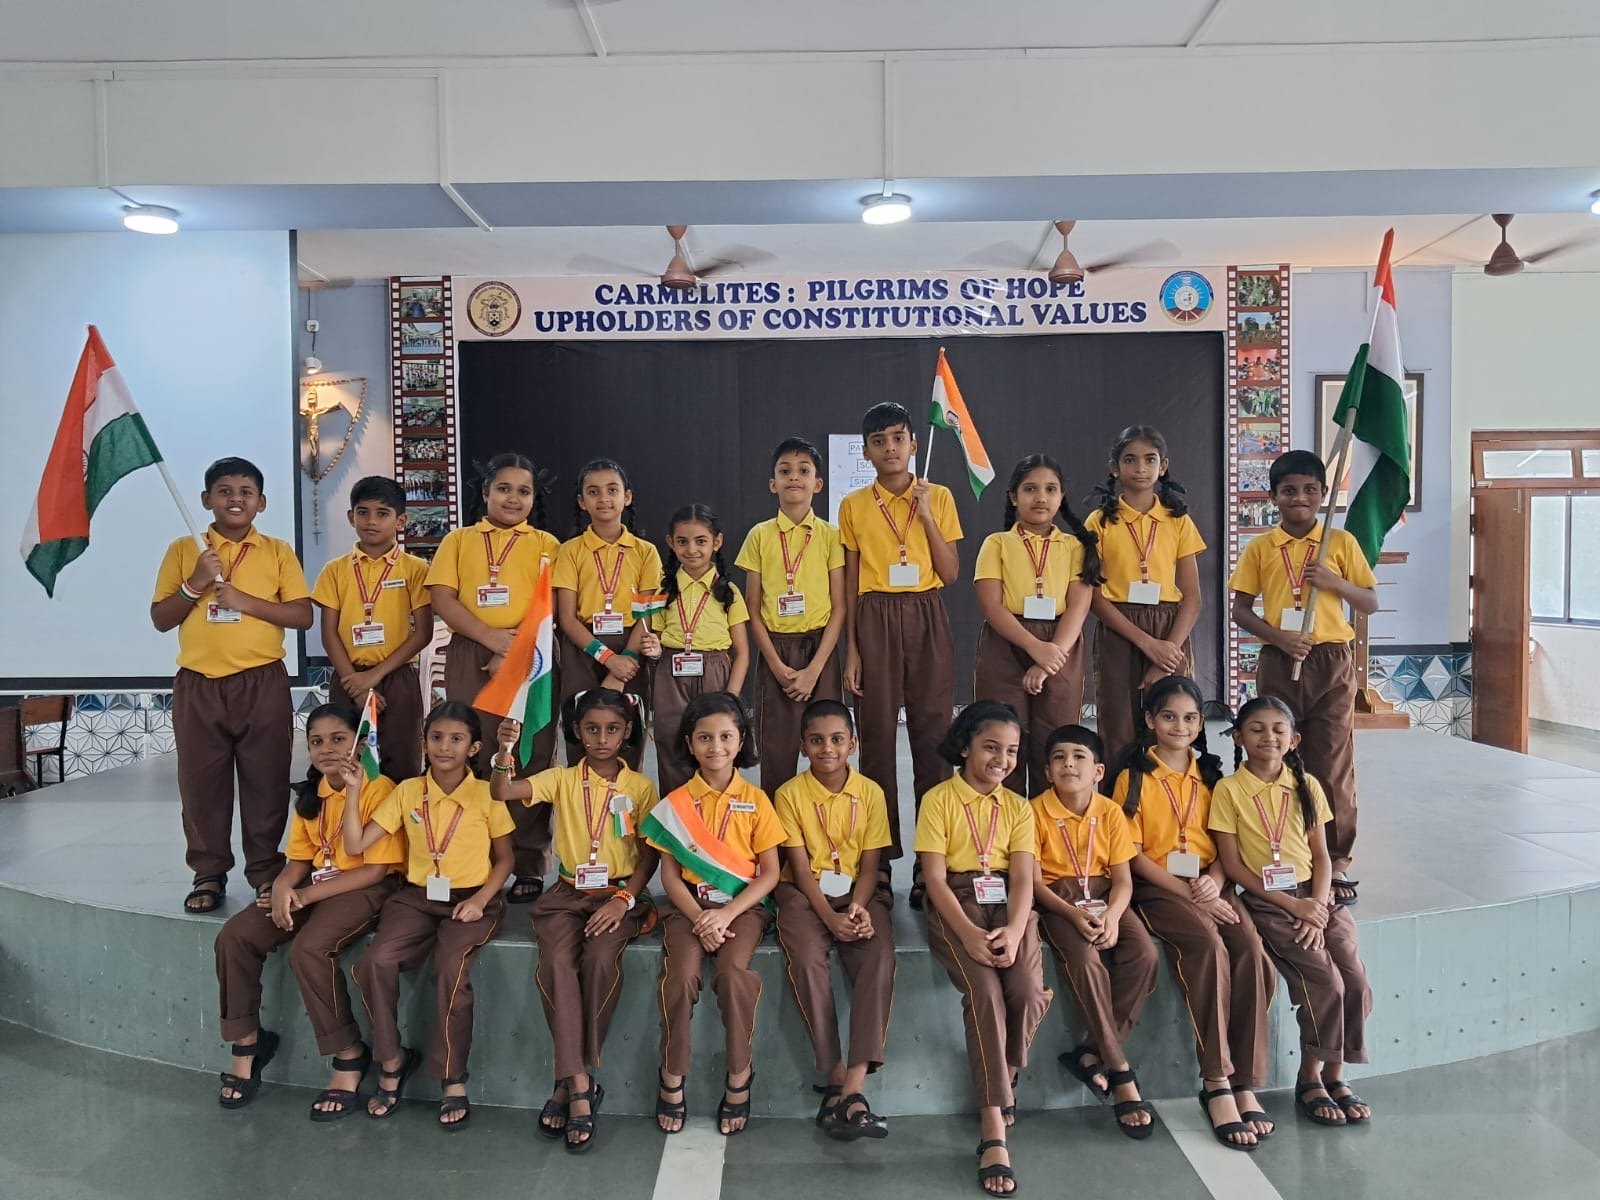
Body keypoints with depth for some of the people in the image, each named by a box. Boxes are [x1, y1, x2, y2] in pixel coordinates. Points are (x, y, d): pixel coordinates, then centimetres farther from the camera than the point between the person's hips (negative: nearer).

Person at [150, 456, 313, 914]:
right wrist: (194, 585, -11)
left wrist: (246, 600, -13)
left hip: (263, 683, -1)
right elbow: (160, 619, 5)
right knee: (201, 782, 6)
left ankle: (266, 871, 15)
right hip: (199, 685, 1)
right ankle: (208, 874, 17)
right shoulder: (183, 550, 7)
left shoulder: (278, 551, 5)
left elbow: (303, 615, -2)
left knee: (265, 780, 3)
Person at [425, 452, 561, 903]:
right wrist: (489, 636, -12)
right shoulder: (459, 540, 14)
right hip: (470, 659, 1)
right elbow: (441, 597, 2)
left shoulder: (545, 544, 10)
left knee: (529, 761, 0)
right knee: (472, 759, 4)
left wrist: (514, 653, -13)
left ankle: (529, 865, 7)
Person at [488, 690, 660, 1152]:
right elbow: (501, 792, -9)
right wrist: (505, 752, -27)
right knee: (556, 962, -28)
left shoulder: (640, 787, 2)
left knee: (600, 959, -30)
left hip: (620, 894, -1)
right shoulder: (562, 780, 4)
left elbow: (649, 855, 0)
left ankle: (569, 1080, -14)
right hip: (568, 894, 1)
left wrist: (624, 899, -14)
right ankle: (580, 1085, -23)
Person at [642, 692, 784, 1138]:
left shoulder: (755, 800, 2)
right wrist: (698, 917, -15)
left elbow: (769, 873, 0)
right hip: (689, 904, 1)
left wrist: (727, 914, -13)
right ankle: (672, 1079, -6)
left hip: (743, 904, -1)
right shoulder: (675, 804, 4)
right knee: (681, 975, -26)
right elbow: (670, 874, 2)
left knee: (733, 973, -29)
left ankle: (739, 1078, -8)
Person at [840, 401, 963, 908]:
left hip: (927, 621, 0)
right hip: (875, 622, 0)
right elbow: (850, 582, 6)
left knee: (932, 735, -1)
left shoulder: (939, 497, 5)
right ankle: (881, 855, 11)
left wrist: (927, 514, -8)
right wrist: (851, 648, 0)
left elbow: (950, 574, 0)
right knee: (877, 736, 1)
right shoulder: (853, 505, 6)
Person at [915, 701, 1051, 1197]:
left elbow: (1023, 879, 0)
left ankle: (1002, 1082, 7)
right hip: (955, 904, -3)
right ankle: (994, 1131, -24)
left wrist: (1014, 929, -20)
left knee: (1029, 992, -24)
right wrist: (968, 932, -23)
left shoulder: (1018, 806, 11)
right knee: (984, 990, -29)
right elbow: (934, 877, -8)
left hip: (1008, 904, 3)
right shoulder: (938, 799, 0)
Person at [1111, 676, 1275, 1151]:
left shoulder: (1210, 775, 15)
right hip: (1158, 887, -4)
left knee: (1251, 951, -25)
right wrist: (1188, 893, -14)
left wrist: (1213, 882, -9)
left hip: (1210, 886, 4)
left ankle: (1245, 1085, -19)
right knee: (1208, 946, -32)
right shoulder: (1134, 776, 1)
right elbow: (1134, 855, -5)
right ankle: (1217, 1086, -26)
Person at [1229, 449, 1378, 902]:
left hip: (1332, 661, 0)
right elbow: (1240, 610, 3)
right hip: (1279, 662, 1)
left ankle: (1336, 863, 11)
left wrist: (1336, 582, -11)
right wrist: (1279, 637, -13)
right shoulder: (1260, 548, 4)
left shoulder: (1341, 542, 4)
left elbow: (1371, 603, 7)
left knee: (1332, 763, 1)